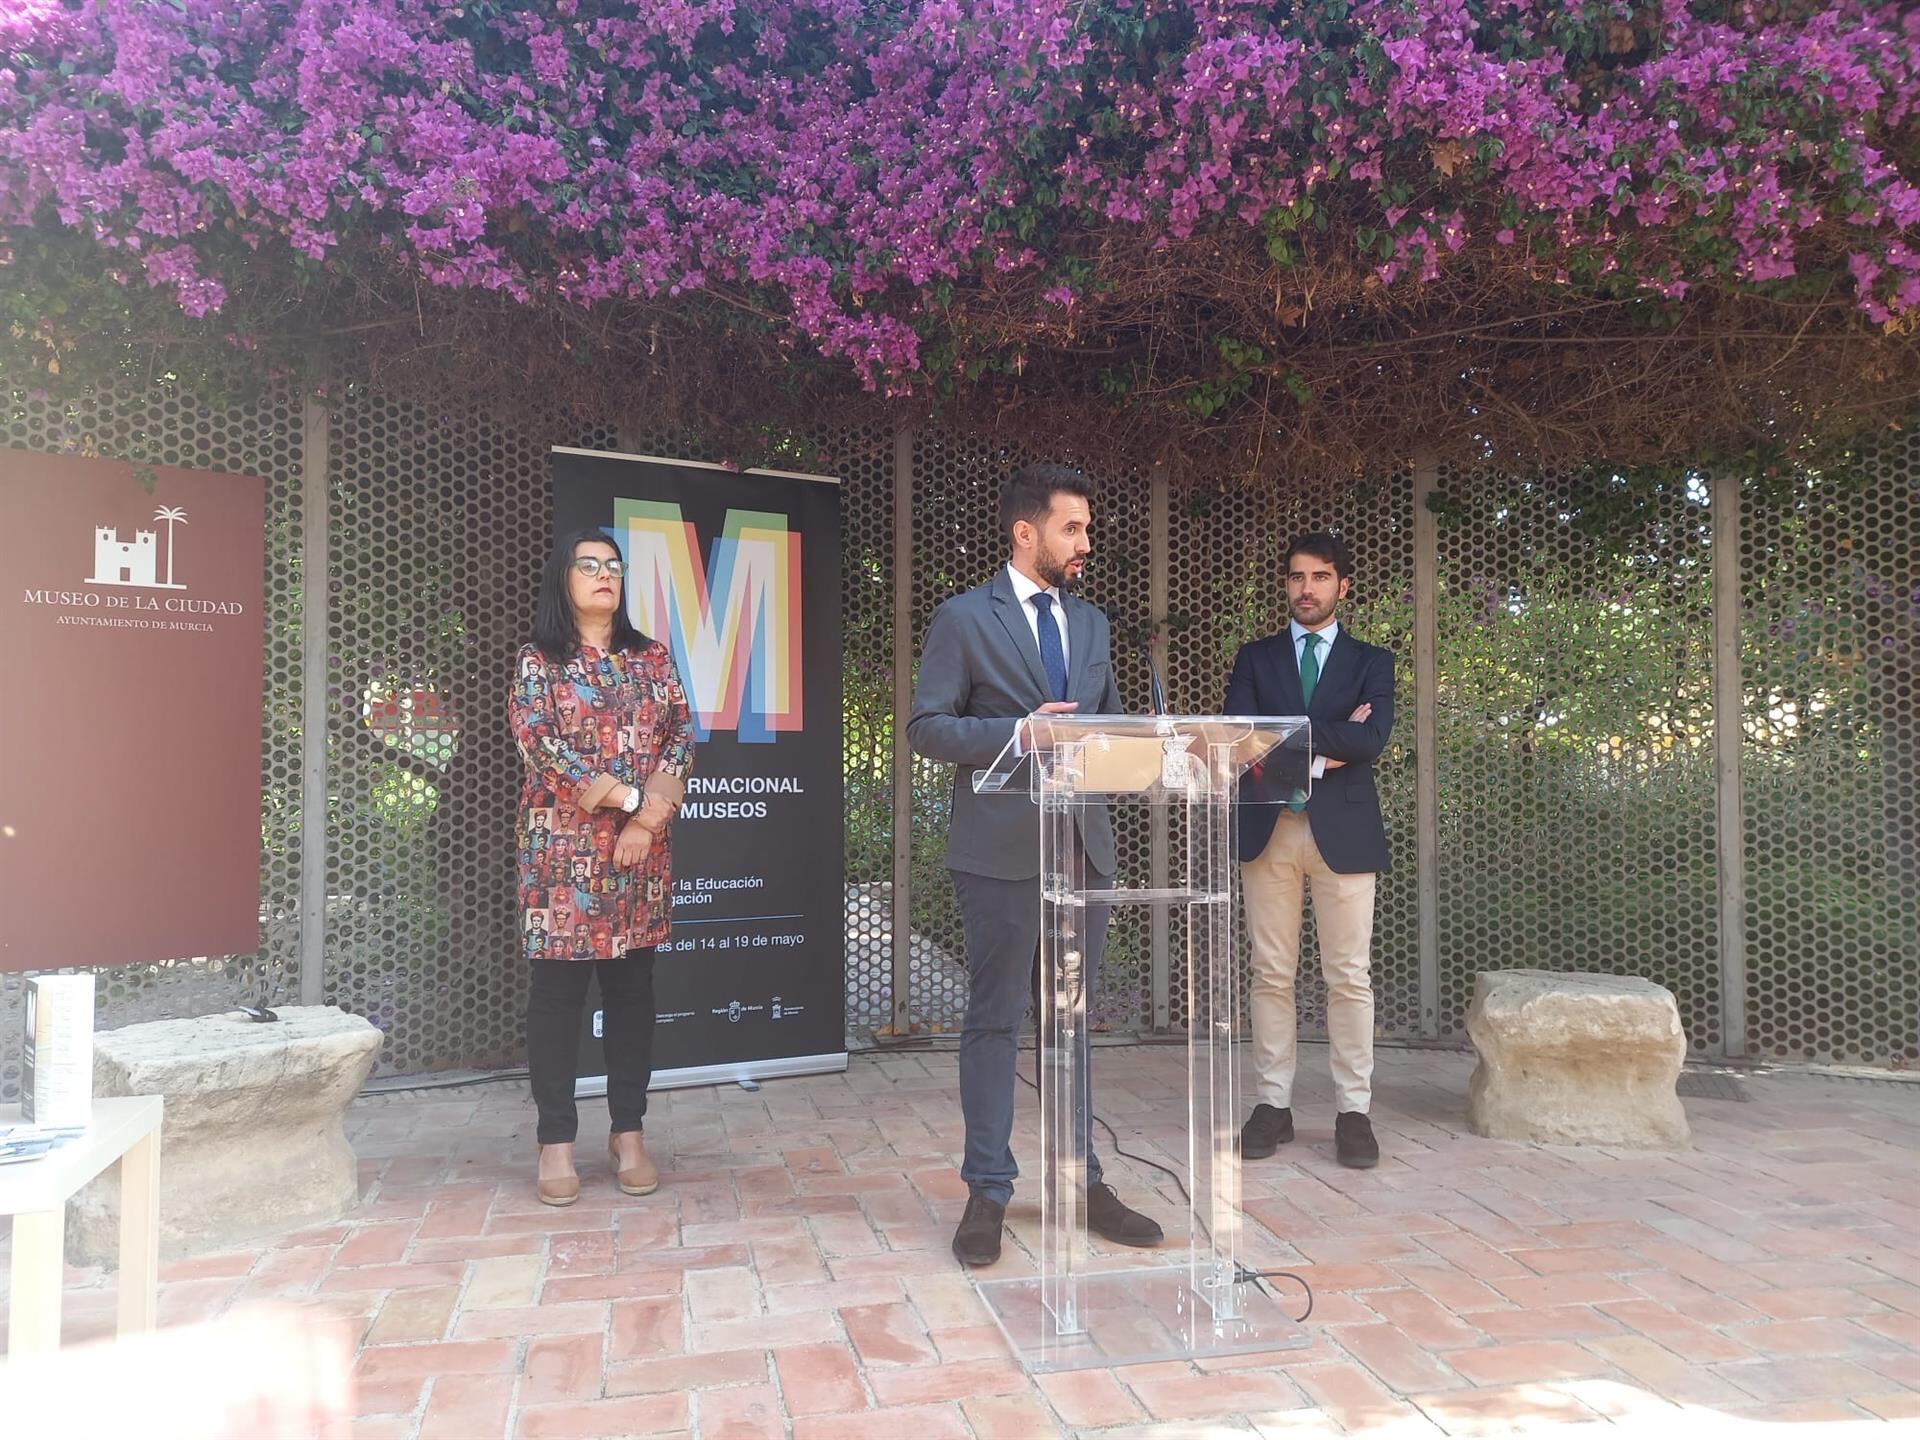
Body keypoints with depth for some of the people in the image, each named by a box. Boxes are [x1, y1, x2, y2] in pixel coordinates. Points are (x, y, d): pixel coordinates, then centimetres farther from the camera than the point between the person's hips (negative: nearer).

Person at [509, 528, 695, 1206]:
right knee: (558, 986, 1)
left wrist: (649, 816, -11)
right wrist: (624, 796, -15)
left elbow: (682, 733, 2)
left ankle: (629, 1132, 17)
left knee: (632, 984, 7)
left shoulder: (652, 656, 11)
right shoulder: (538, 660, 2)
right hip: (564, 846, -3)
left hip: (643, 845, 3)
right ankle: (556, 1141, 11)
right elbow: (539, 743, -10)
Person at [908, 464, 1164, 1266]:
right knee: (995, 1020, 3)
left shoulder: (1091, 623, 16)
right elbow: (927, 727, -8)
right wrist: (1019, 731, -19)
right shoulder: (964, 619, -3)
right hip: (1003, 847, -5)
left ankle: (1082, 1180, 24)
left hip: (1084, 843, 6)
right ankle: (988, 1192, 14)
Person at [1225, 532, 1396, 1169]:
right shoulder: (1254, 658, 11)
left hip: (1342, 830, -1)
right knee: (1272, 974, 5)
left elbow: (1372, 739, -9)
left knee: (1350, 977, 2)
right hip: (1267, 830, 1)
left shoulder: (1371, 661, 8)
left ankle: (1354, 1111, 12)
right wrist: (1325, 748, -10)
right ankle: (1275, 1104, 14)